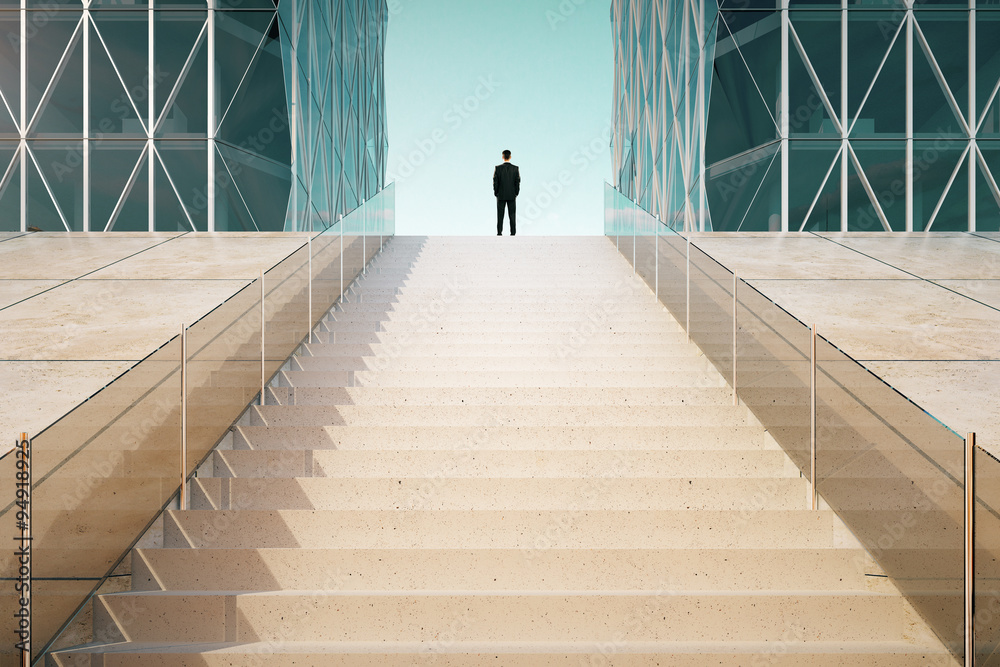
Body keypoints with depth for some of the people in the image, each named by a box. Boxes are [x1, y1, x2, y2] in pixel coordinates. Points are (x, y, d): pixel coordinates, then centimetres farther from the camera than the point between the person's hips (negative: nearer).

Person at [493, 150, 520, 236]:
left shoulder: (498, 168, -6)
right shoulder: (515, 168, -3)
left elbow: (495, 182, -5)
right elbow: (518, 181, -2)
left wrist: (496, 193, 4)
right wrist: (516, 193, 7)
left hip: (501, 196, -1)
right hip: (512, 196, 1)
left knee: (500, 215, 3)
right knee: (512, 215, 3)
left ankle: (499, 232, 1)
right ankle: (513, 232, -1)